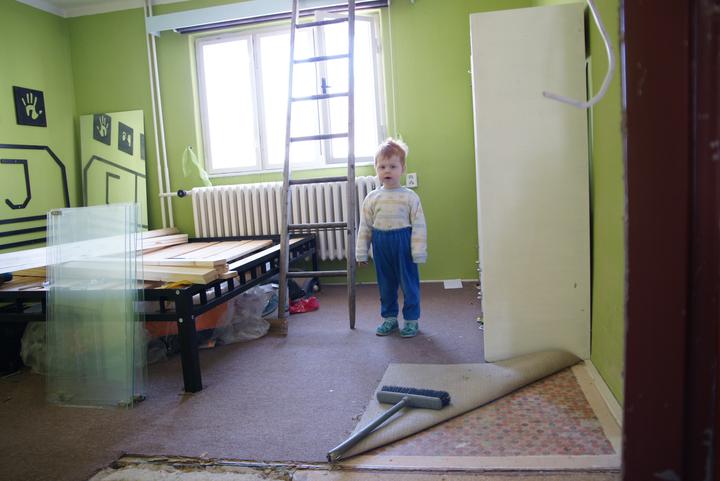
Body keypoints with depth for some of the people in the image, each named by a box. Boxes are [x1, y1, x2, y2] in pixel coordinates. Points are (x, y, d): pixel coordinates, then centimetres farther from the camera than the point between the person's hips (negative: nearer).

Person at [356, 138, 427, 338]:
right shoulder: (371, 198, 1)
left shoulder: (410, 197, -7)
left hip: (403, 243, -3)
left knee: (409, 282, 6)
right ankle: (389, 317, 29)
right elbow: (365, 227, 5)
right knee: (385, 284, 14)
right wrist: (361, 253, 4)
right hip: (380, 244, 3)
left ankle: (411, 319, 20)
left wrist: (419, 252, -10)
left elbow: (418, 226, -7)